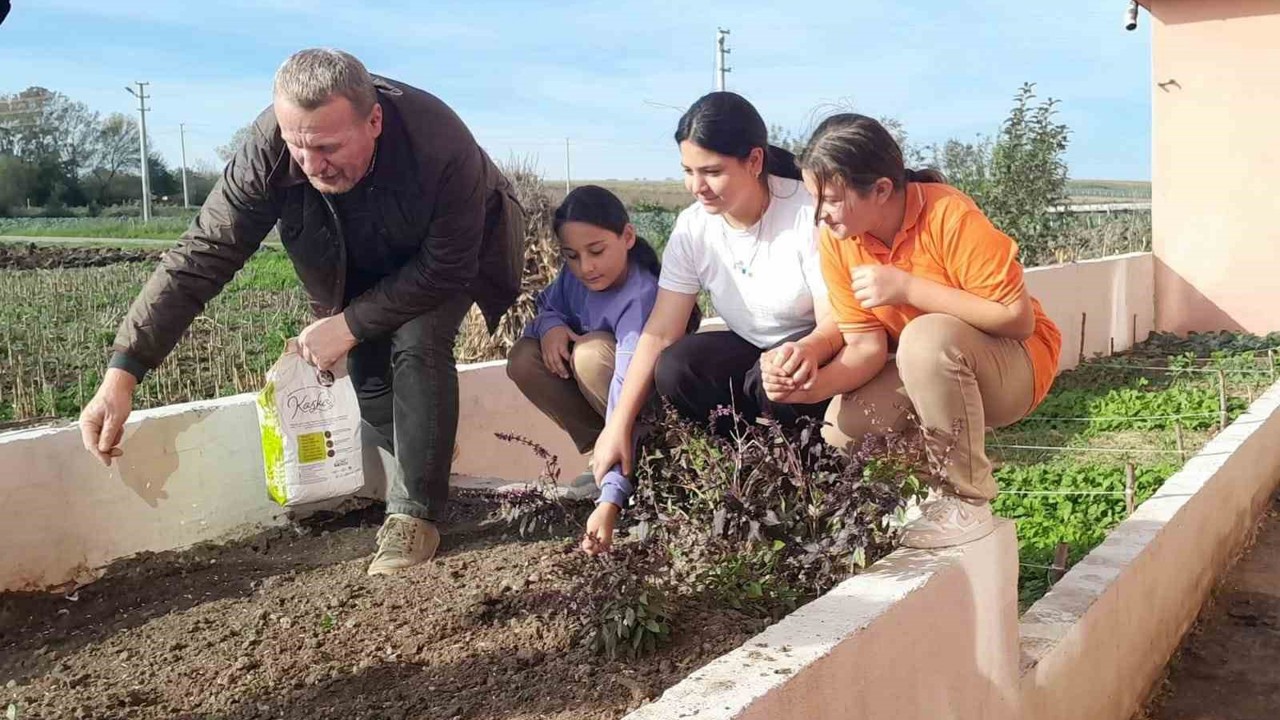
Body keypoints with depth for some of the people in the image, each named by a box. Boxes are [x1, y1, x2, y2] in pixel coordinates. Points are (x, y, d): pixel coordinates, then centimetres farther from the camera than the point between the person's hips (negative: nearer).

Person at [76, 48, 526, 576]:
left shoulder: (441, 146, -42)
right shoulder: (269, 147, -33)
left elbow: (445, 269, -31)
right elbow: (204, 254, -31)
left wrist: (350, 325, -30)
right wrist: (122, 372, -37)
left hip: (453, 252, -3)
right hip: (366, 261, 4)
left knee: (417, 344, -25)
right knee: (367, 364, -8)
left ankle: (416, 515, -12)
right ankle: (406, 491, 20)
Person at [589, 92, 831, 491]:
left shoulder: (808, 214, -23)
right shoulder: (693, 228, -10)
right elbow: (660, 334, -11)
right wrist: (618, 426, -18)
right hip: (749, 351, 5)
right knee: (673, 371, -23)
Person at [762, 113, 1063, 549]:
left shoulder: (949, 217, -27)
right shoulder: (836, 239, -11)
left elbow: (1018, 316, -28)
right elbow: (865, 344, -11)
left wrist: (907, 288, -33)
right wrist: (812, 385, -32)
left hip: (1014, 363, -5)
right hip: (926, 371, 5)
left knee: (926, 336, -35)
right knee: (841, 430, -18)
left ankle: (967, 501, -18)